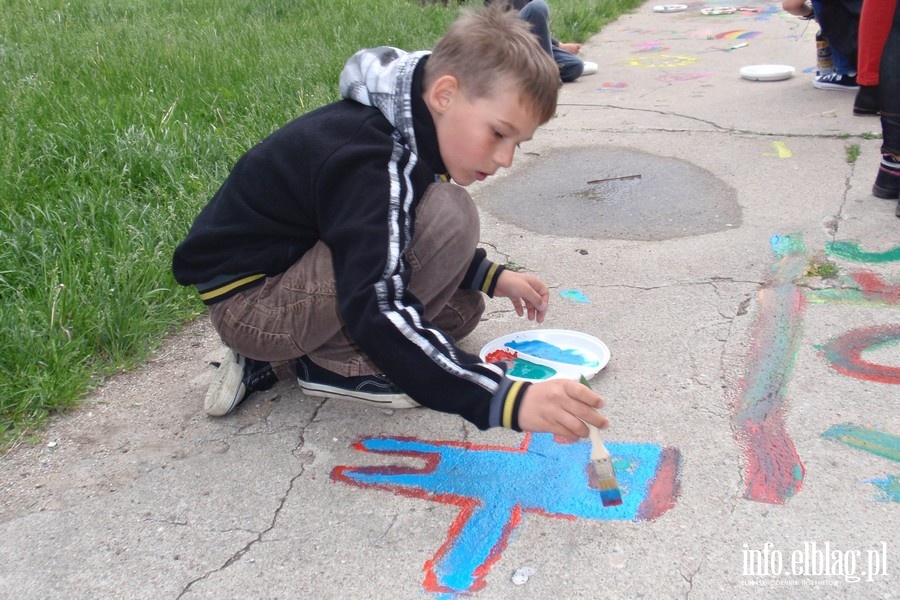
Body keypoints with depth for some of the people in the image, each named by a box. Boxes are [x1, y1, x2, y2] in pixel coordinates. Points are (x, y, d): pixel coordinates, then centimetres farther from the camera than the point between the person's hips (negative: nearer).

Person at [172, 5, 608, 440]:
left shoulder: (405, 129, -1)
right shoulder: (373, 165, -31)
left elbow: (390, 242, 16)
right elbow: (378, 314, -42)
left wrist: (490, 276, 6)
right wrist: (509, 399, -48)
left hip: (291, 266, 10)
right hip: (247, 298, -10)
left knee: (461, 307, 13)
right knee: (449, 216, -26)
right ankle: (339, 363, -8)